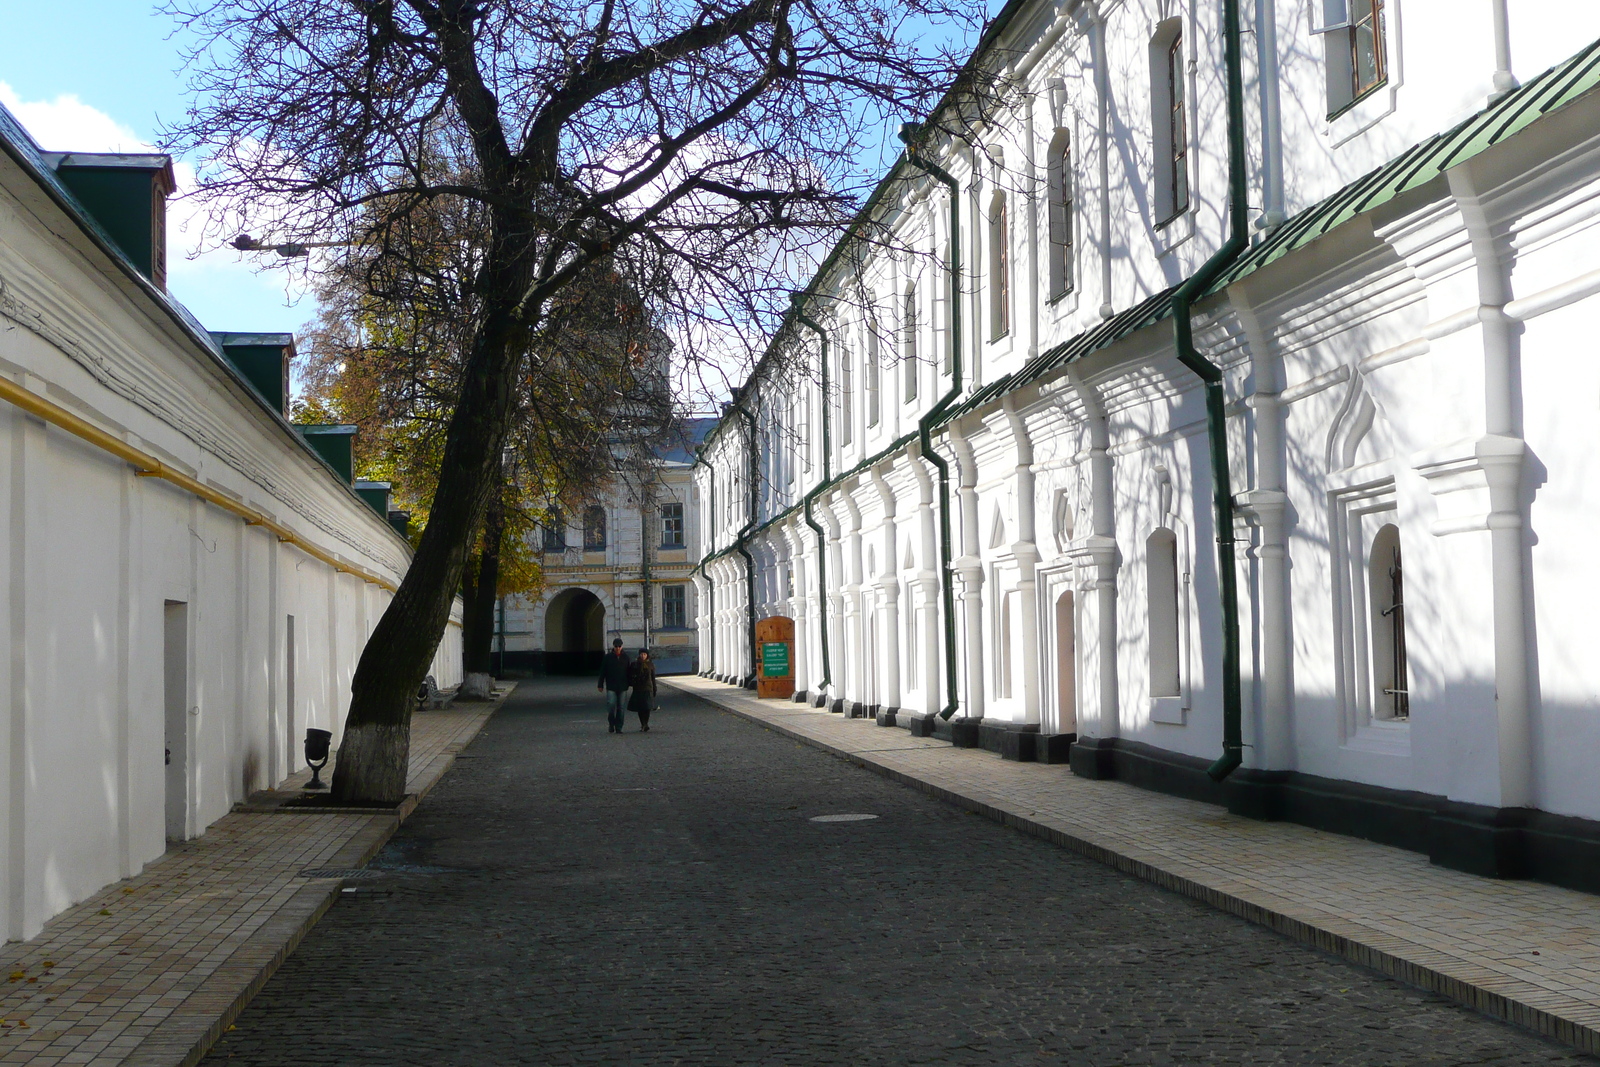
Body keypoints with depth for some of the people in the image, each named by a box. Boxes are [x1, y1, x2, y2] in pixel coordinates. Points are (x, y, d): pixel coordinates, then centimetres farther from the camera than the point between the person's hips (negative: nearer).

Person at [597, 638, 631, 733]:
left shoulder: (625, 657, 7)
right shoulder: (608, 657, 1)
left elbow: (628, 671, 13)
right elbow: (602, 671, 3)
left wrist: (628, 684, 11)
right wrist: (600, 685, 0)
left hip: (622, 686, 2)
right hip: (611, 686, -2)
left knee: (620, 707, 3)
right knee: (611, 705, -12)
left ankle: (618, 727, 9)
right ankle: (611, 724, 6)